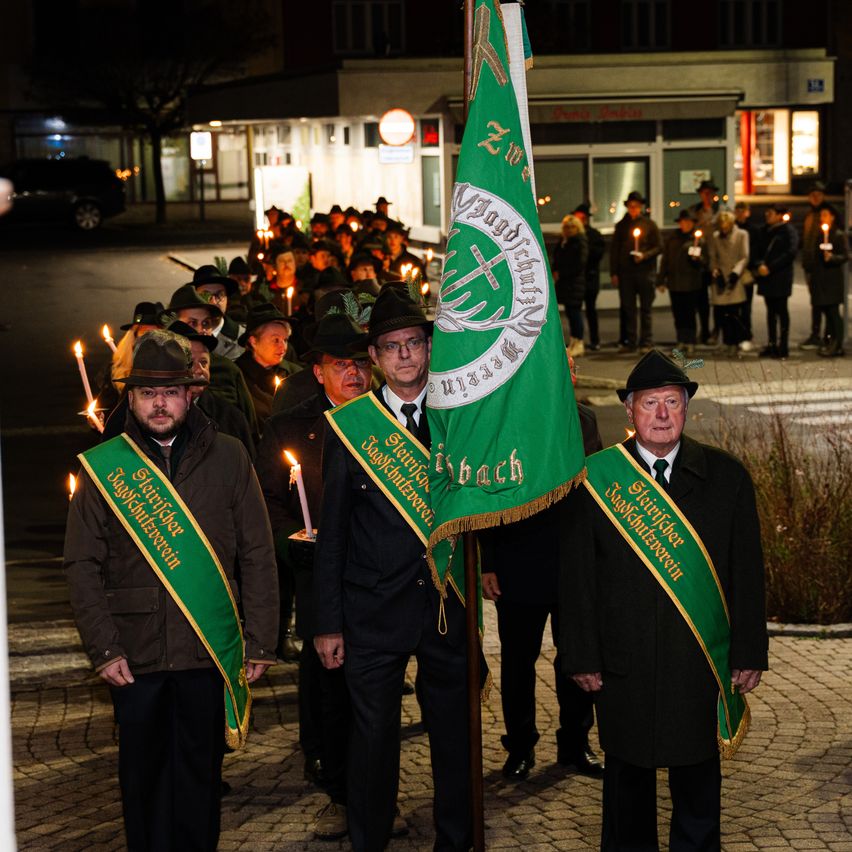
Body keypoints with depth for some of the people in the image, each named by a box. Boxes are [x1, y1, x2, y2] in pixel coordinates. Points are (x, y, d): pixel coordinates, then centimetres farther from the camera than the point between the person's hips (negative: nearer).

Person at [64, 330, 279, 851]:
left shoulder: (228, 458, 3)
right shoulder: (103, 468, 2)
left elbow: (258, 555, 4)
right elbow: (83, 565, 3)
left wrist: (261, 642, -1)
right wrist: (103, 648, -5)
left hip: (211, 649, 0)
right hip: (136, 653, 0)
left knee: (202, 770, 9)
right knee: (144, 774, 8)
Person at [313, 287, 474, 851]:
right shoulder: (349, 426, -1)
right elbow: (332, 533, 1)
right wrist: (328, 622, -1)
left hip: (448, 607, 1)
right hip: (374, 609, -1)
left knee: (454, 734, 10)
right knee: (373, 737, 4)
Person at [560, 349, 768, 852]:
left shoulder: (727, 477, 2)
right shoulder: (595, 479, -3)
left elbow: (748, 571, 2)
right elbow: (577, 577, -1)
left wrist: (750, 653, -1)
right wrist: (582, 656, -5)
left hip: (703, 663, 1)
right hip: (623, 667, -1)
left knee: (699, 780, 12)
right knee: (627, 777, 12)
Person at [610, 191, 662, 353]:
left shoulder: (650, 224, 4)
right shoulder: (621, 226, 10)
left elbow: (658, 247, 3)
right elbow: (614, 250, 11)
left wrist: (644, 255, -15)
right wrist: (614, 273, 4)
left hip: (645, 272, -2)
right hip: (626, 273, 2)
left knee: (645, 309, 1)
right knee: (628, 309, 2)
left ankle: (646, 343, 5)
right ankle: (630, 342, 7)